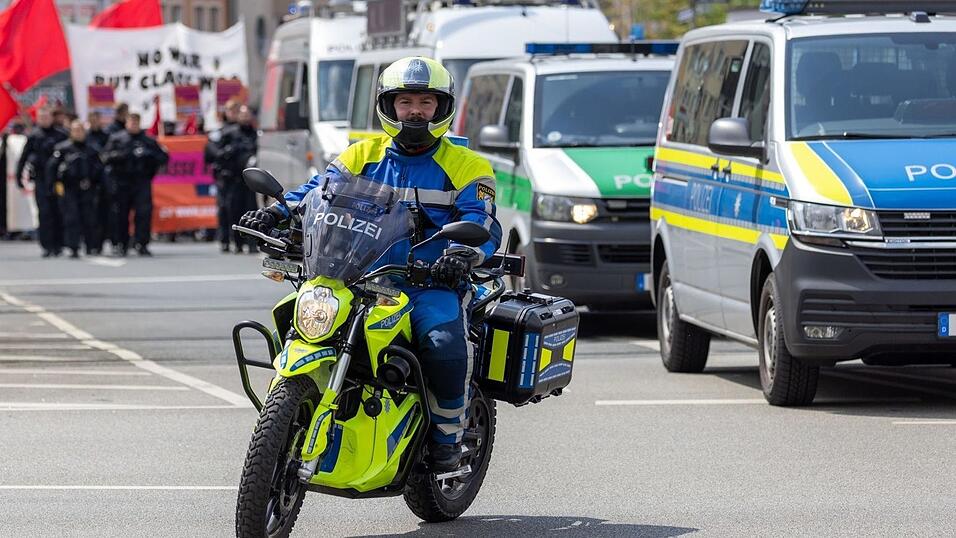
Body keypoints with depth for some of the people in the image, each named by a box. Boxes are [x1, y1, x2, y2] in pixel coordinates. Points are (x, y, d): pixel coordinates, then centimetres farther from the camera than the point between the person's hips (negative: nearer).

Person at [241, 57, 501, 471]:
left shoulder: (465, 167, 8)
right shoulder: (363, 155, 18)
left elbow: (482, 225, -4)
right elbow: (320, 191, 9)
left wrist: (461, 255, -27)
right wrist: (277, 212, -12)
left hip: (431, 283, -3)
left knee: (444, 341, -33)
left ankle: (446, 433, -10)